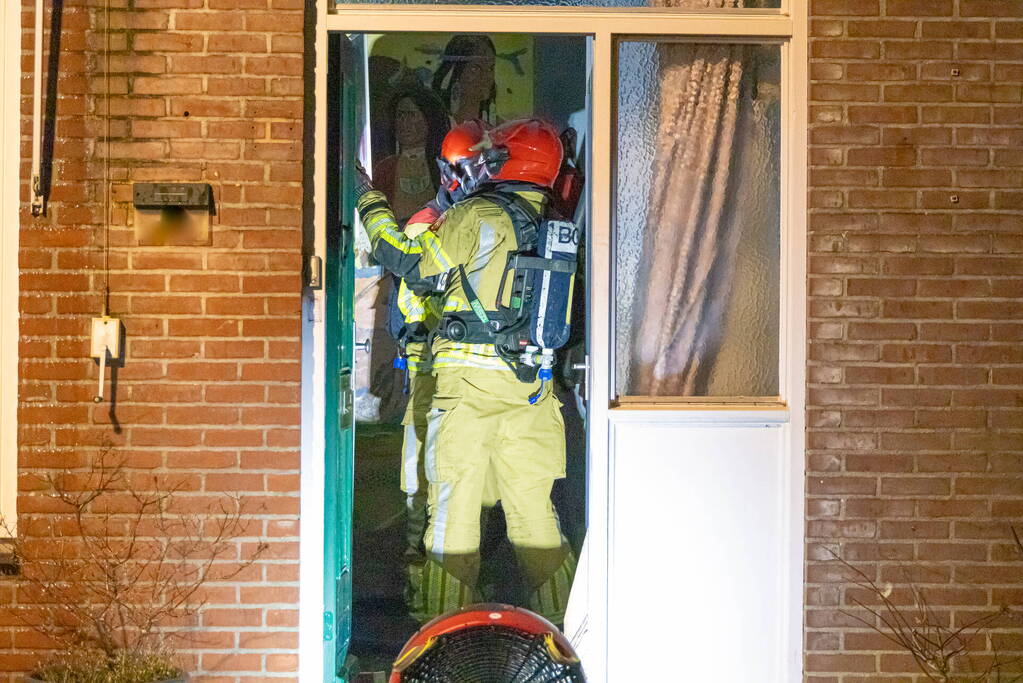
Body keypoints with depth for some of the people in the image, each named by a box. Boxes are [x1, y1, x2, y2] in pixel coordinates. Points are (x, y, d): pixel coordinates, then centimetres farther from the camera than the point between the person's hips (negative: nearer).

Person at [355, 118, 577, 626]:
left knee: (455, 502, 1)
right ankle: (558, 618, 17)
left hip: (469, 380, -5)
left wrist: (368, 202, 6)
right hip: (531, 388, 6)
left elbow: (410, 263, -5)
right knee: (533, 505, 13)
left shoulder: (476, 216, -8)